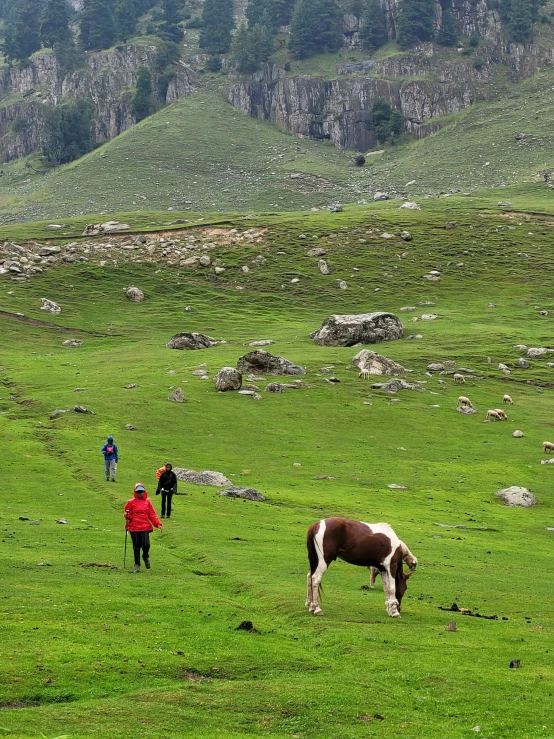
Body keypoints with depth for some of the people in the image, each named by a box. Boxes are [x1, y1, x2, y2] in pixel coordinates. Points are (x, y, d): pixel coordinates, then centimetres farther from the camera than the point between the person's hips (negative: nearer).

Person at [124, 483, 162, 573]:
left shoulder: (147, 502, 11)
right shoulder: (131, 502, 6)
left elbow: (152, 514, 11)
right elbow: (126, 513, 9)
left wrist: (158, 524, 2)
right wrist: (127, 516, -14)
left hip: (145, 528, 1)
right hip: (134, 528, -1)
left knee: (146, 545, -13)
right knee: (136, 546, 2)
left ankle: (145, 557, 20)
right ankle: (137, 565, 15)